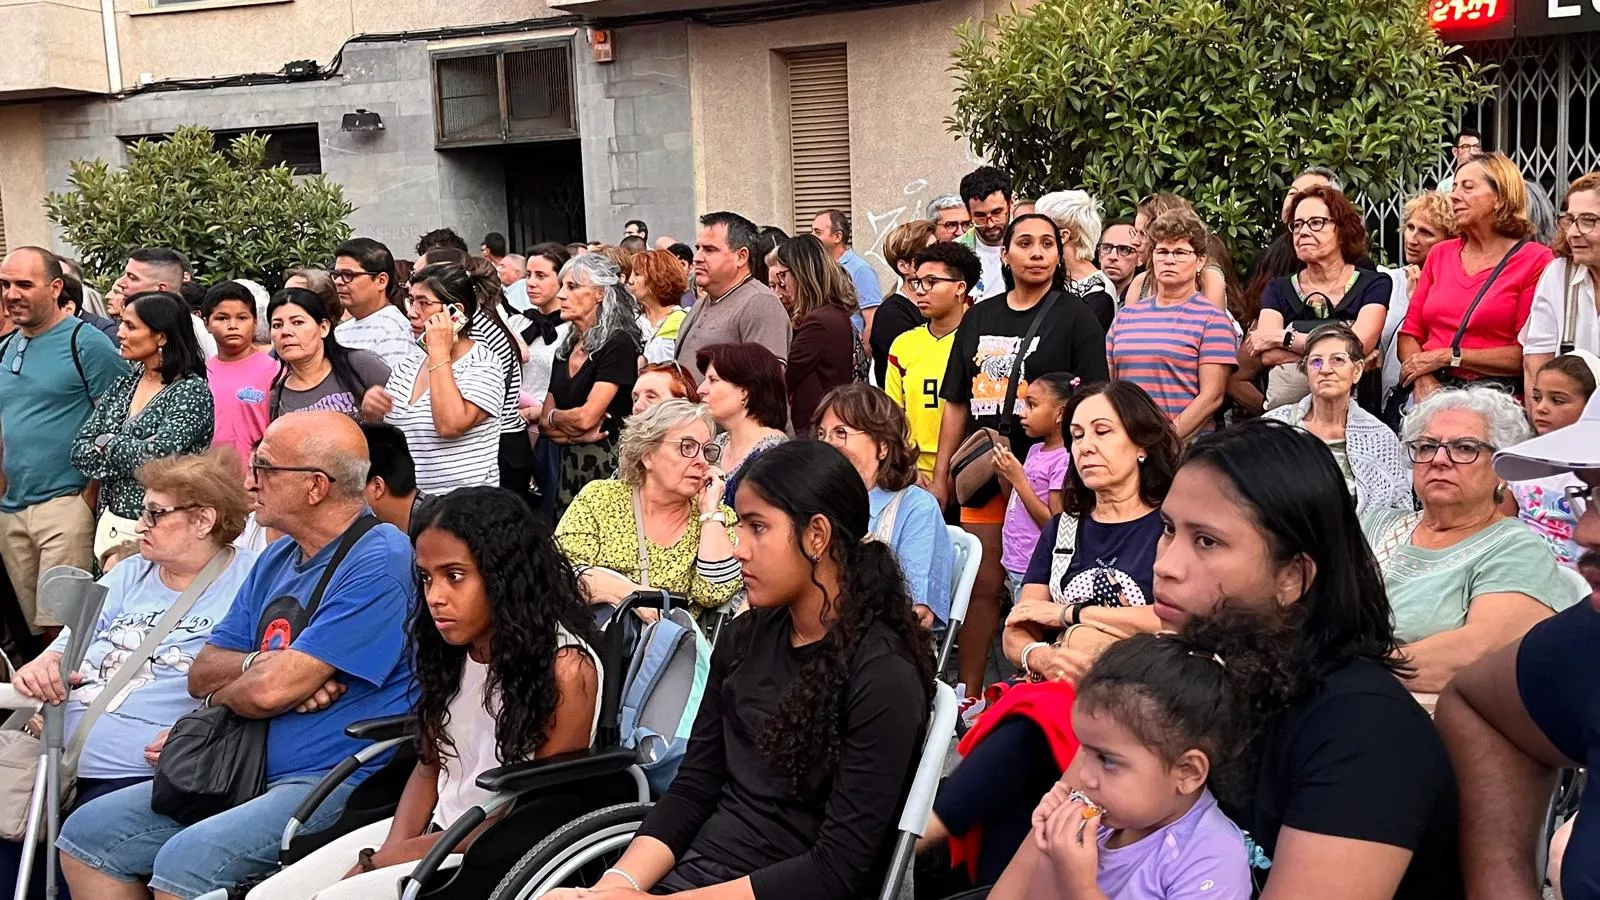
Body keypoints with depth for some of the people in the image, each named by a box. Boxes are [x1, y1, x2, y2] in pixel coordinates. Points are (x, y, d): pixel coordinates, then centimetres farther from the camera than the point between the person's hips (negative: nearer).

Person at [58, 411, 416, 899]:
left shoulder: (379, 563, -16)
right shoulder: (278, 558, 14)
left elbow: (272, 690, -20)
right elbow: (201, 674, 14)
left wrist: (224, 693, 3)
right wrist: (258, 664, -8)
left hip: (338, 782, -9)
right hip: (250, 772, 9)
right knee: (87, 835, 5)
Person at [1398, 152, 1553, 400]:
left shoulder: (1535, 260, 2)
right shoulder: (1440, 254, 17)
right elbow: (1410, 333, 12)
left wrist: (1447, 356, -8)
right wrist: (1422, 379, -8)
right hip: (1433, 391, 3)